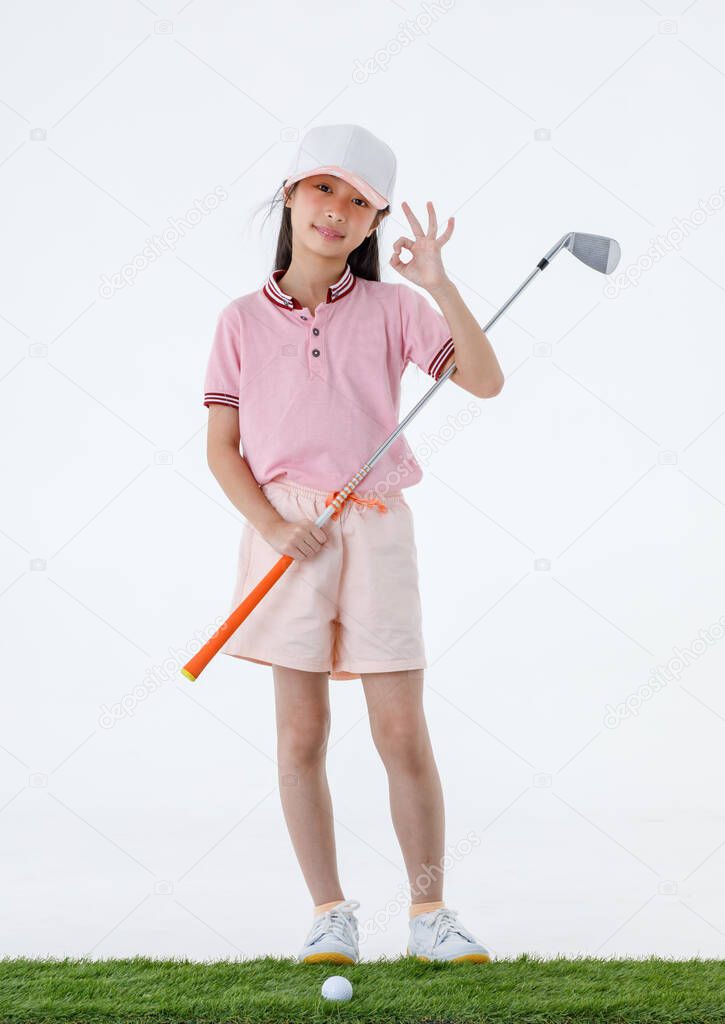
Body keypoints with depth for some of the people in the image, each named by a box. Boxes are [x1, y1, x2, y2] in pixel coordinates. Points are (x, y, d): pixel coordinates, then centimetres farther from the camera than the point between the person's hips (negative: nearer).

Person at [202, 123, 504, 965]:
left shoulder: (392, 308, 5)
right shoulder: (242, 321, 6)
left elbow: (485, 380, -5)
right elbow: (221, 448, 4)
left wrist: (440, 286, -15)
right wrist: (272, 525, -11)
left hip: (376, 526, 0)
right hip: (286, 530, 0)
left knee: (403, 733, 0)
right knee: (301, 731, 2)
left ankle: (429, 913, 12)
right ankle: (329, 914, 13)